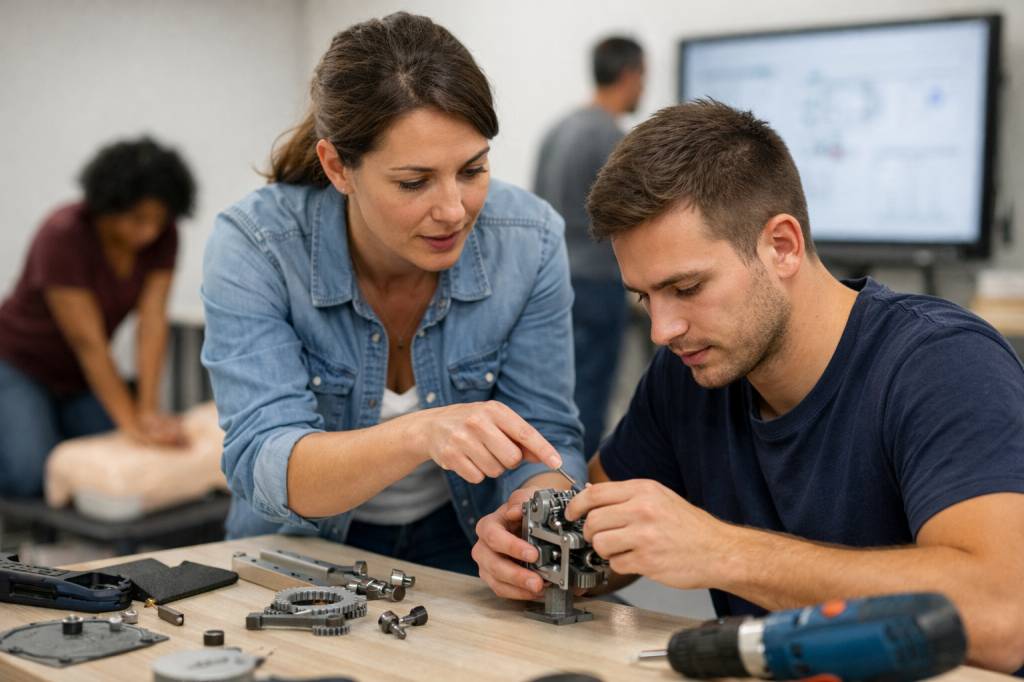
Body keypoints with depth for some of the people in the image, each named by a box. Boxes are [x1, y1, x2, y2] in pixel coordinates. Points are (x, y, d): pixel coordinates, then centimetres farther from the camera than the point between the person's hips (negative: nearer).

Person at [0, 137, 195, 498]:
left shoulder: (162, 235, -15)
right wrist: (133, 424, -33)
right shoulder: (63, 235, -30)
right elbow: (88, 342, -31)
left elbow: (152, 322, -19)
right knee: (32, 475, -23)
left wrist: (148, 411, -28)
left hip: (79, 375, 5)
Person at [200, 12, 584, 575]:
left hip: (462, 543, 2)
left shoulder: (530, 240, -15)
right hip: (308, 552, -1)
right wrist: (422, 433, -47)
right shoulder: (253, 246, -21)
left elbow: (547, 437, -10)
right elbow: (264, 464, -29)